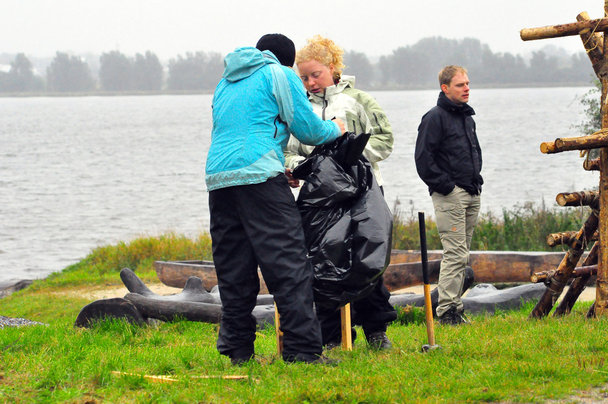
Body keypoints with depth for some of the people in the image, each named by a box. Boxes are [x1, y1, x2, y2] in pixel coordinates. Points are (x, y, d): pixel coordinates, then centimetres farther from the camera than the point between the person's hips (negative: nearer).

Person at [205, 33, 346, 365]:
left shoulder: (226, 81, 27)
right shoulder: (280, 75, 6)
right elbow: (308, 129, 2)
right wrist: (336, 129, 24)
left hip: (218, 176, 7)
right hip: (259, 175, -7)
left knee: (233, 271, 9)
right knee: (288, 264, -7)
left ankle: (237, 350, 9)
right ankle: (302, 349, -12)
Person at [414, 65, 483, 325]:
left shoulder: (467, 118, 17)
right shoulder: (435, 118, -9)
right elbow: (423, 158, -13)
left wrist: (476, 179, 17)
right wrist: (445, 185, -16)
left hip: (472, 195, 8)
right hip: (449, 196, -8)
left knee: (461, 255, 10)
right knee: (455, 254, -13)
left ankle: (454, 308, 15)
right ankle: (447, 311, -11)